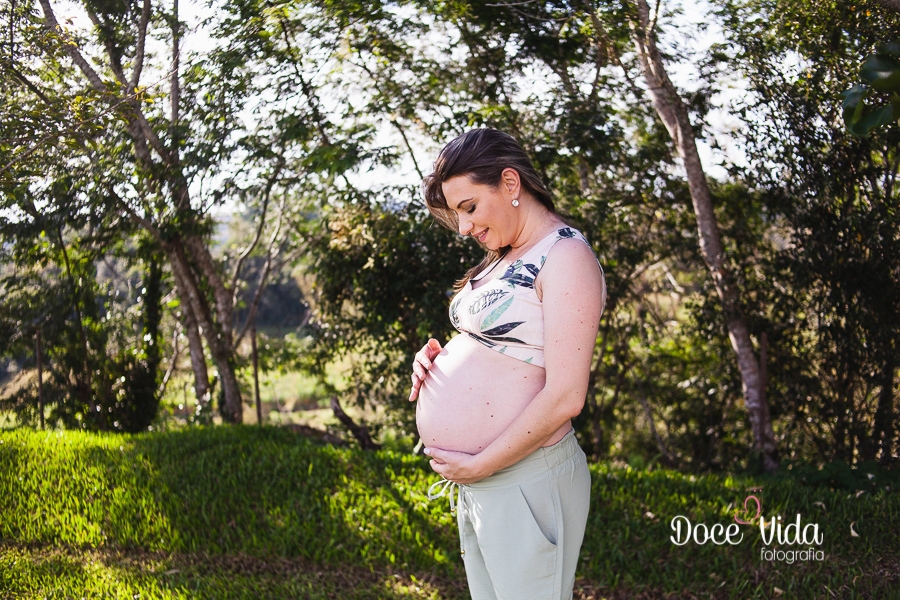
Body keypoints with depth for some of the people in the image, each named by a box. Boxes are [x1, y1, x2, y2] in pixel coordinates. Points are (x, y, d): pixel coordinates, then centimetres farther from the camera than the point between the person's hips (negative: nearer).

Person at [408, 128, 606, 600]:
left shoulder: (566, 257, -14)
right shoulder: (505, 258, 14)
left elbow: (564, 397, -21)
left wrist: (478, 466, -16)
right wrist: (437, 358, 4)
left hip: (526, 483, -9)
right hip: (475, 486, 9)